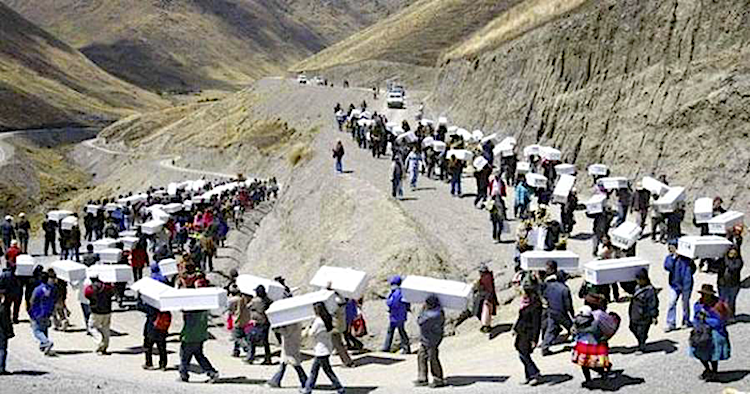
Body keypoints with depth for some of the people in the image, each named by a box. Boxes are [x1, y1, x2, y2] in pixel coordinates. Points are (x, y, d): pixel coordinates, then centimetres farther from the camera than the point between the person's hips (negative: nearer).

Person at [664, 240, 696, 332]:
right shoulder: (669, 257, -1)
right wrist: (674, 257, -23)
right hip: (674, 283, 1)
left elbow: (693, 267, 5)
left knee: (686, 302, 13)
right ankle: (671, 324, -5)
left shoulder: (686, 257, -5)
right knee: (672, 303, -8)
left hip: (686, 284, -1)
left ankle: (686, 321, 31)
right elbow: (667, 266, -18)